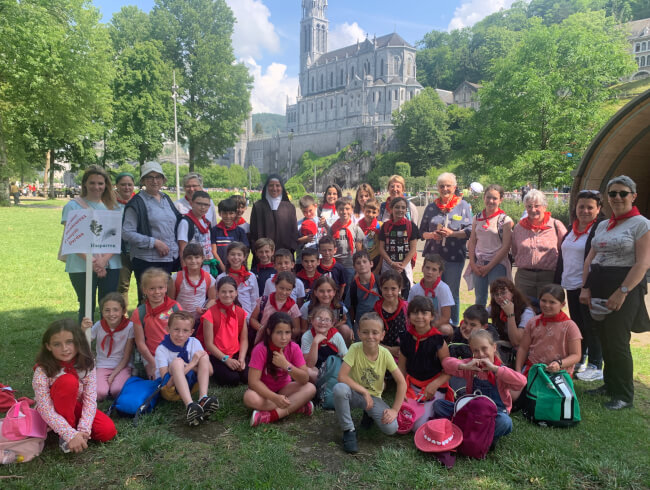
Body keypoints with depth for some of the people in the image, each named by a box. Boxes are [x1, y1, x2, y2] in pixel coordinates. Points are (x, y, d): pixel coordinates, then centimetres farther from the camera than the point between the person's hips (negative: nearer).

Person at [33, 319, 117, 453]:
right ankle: (64, 436, -18)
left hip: (77, 408, 3)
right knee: (68, 381, -33)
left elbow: (90, 400, -17)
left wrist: (83, 431, -29)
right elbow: (45, 410, -27)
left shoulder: (86, 365, -15)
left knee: (108, 431, -21)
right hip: (55, 415, -3)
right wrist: (71, 435, -35)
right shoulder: (42, 371, -24)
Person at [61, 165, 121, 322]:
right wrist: (92, 261, -17)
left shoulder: (112, 207, 12)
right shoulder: (73, 206, 3)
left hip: (110, 265, 3)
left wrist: (104, 259, -12)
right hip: (82, 267, -3)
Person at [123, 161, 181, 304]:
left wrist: (176, 248, 11)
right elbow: (127, 233, -12)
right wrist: (154, 242, -15)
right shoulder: (137, 203, -6)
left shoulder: (166, 199, 15)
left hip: (170, 259, 6)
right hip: (147, 261, -6)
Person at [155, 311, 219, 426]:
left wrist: (189, 367, -20)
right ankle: (189, 406, -48)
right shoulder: (162, 349, -15)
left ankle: (203, 399, -34)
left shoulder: (194, 343, -4)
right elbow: (167, 382, -26)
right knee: (177, 361, -32)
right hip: (169, 390, -4)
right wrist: (192, 364, -27)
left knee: (204, 356, -18)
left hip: (190, 386, 4)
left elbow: (209, 371, -6)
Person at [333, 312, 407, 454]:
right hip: (355, 394, -1)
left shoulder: (385, 354, -14)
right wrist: (364, 391, -24)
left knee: (391, 428, -24)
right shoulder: (355, 348, -19)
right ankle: (349, 431, -14)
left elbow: (401, 382, -10)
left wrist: (394, 409, -16)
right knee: (339, 388, -37)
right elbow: (342, 377, -26)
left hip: (374, 397, 2)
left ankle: (369, 415, 12)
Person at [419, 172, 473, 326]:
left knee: (452, 294, 5)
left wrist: (452, 233, -16)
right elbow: (422, 231, 13)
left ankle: (453, 326, 18)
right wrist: (432, 235, -8)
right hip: (433, 256, 3)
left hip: (454, 257, -2)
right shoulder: (431, 207, 12)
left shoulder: (464, 206, 4)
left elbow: (470, 231, -2)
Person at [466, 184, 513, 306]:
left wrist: (489, 266, -11)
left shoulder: (505, 220, -4)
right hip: (478, 265, 4)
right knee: (479, 300, 8)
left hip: (497, 264, -4)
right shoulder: (477, 218, 9)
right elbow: (472, 242, 10)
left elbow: (506, 247, -8)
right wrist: (473, 263, -1)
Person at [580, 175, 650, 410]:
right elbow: (590, 258, 14)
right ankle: (610, 384, 28)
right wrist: (585, 287, 4)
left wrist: (622, 292, -20)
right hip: (598, 289, 6)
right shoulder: (602, 225, 14)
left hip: (625, 288, -6)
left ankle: (624, 395, 9)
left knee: (617, 341, -4)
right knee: (604, 339, 13)